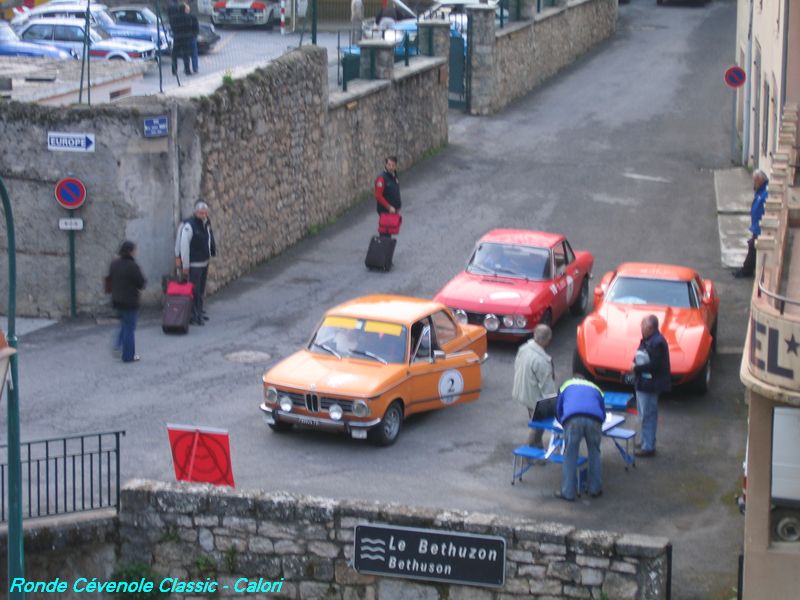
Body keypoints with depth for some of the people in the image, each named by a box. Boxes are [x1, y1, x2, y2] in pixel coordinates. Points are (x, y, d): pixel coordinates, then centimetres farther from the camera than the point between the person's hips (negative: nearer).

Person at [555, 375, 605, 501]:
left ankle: (568, 492, 8)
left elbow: (558, 411, 36)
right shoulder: (595, 388, 37)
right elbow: (603, 414, 39)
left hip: (573, 419, -2)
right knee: (594, 453, 19)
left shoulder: (566, 386, 34)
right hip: (594, 419, 2)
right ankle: (595, 489, 24)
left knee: (570, 456, 6)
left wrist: (565, 424, 52)